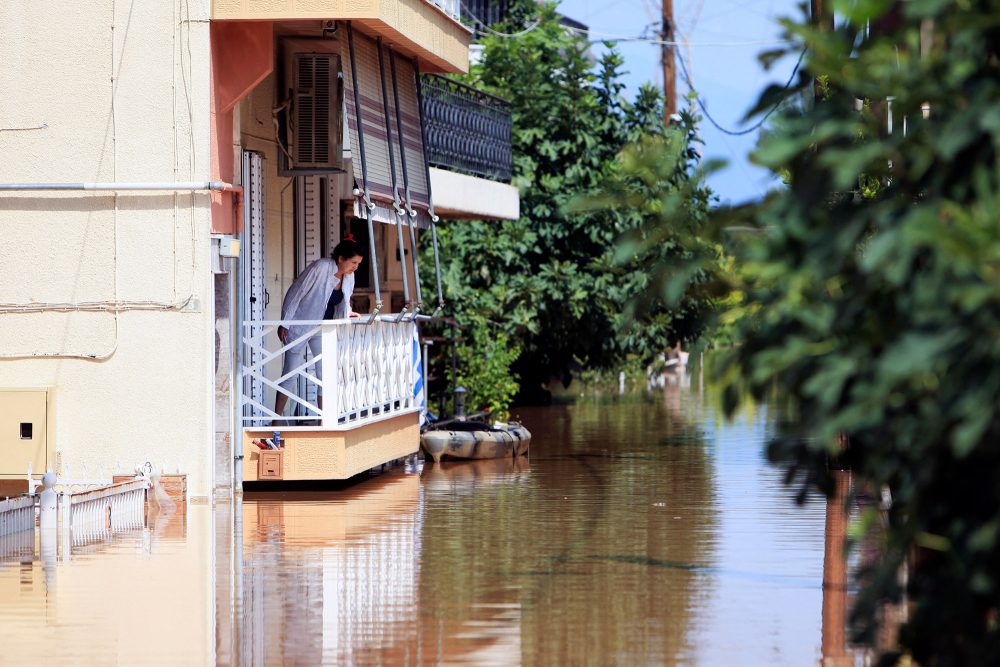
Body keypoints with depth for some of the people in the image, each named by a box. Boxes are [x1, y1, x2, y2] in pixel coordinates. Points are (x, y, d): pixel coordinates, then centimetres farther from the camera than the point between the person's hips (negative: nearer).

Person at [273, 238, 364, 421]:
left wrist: (347, 313, -4)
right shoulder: (320, 269, -22)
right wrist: (285, 323, -15)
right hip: (300, 328, -6)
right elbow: (294, 293, -17)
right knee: (290, 373, -2)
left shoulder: (348, 276, -1)